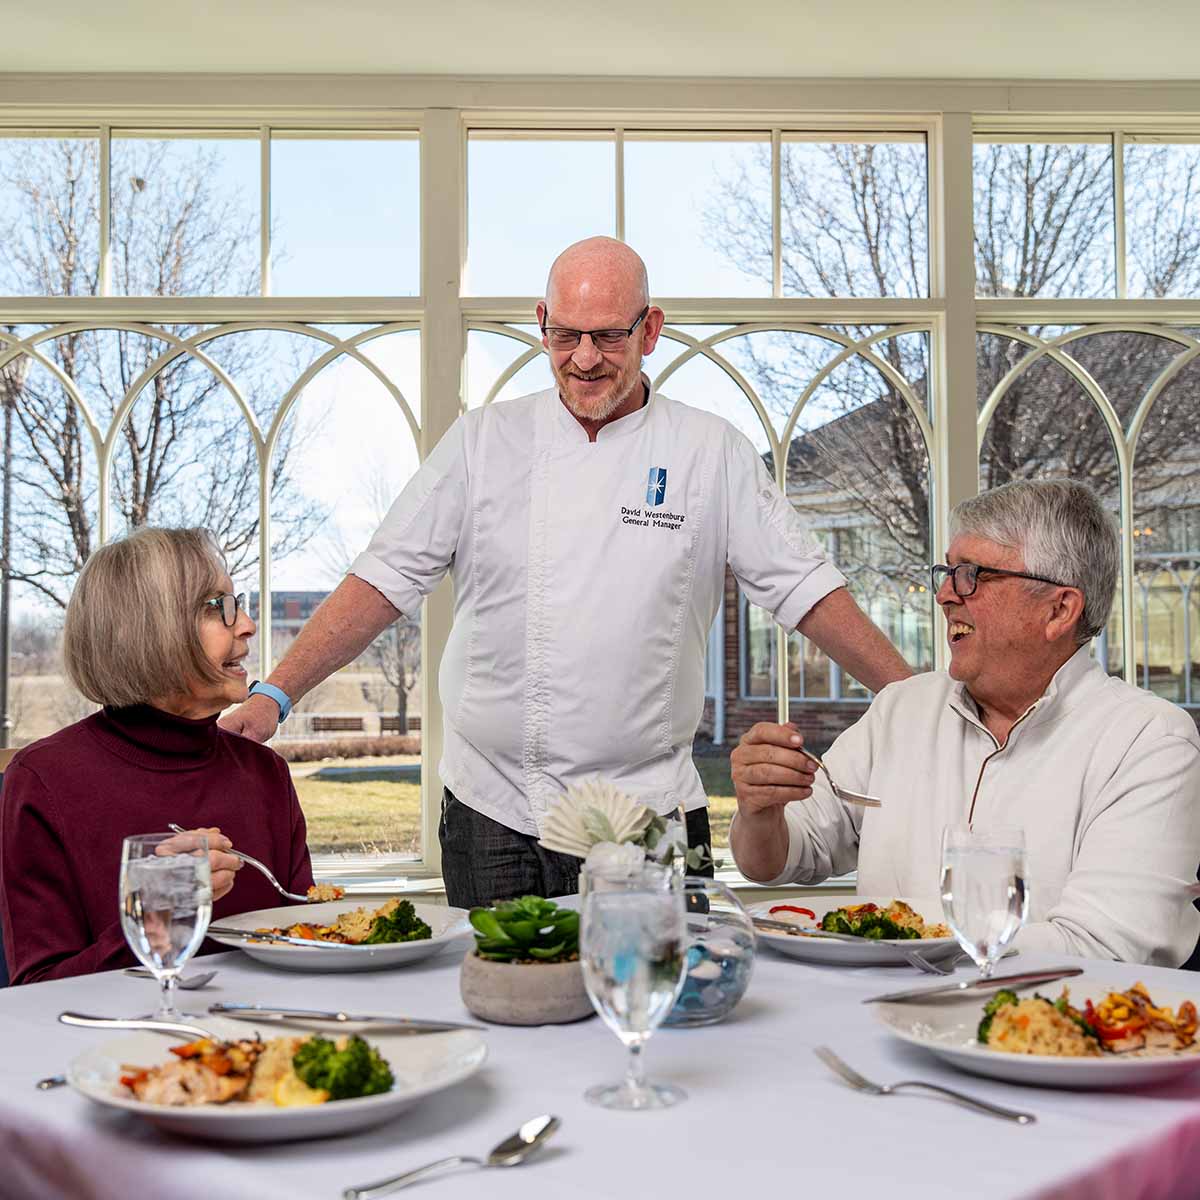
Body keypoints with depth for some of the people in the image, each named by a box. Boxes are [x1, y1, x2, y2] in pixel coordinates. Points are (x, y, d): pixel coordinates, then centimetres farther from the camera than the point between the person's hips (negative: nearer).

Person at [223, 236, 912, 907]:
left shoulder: (712, 452, 1)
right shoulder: (485, 441, 2)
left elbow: (805, 588, 3)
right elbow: (388, 577, 2)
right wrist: (276, 695, -5)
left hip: (648, 812, 0)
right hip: (492, 815, 1)